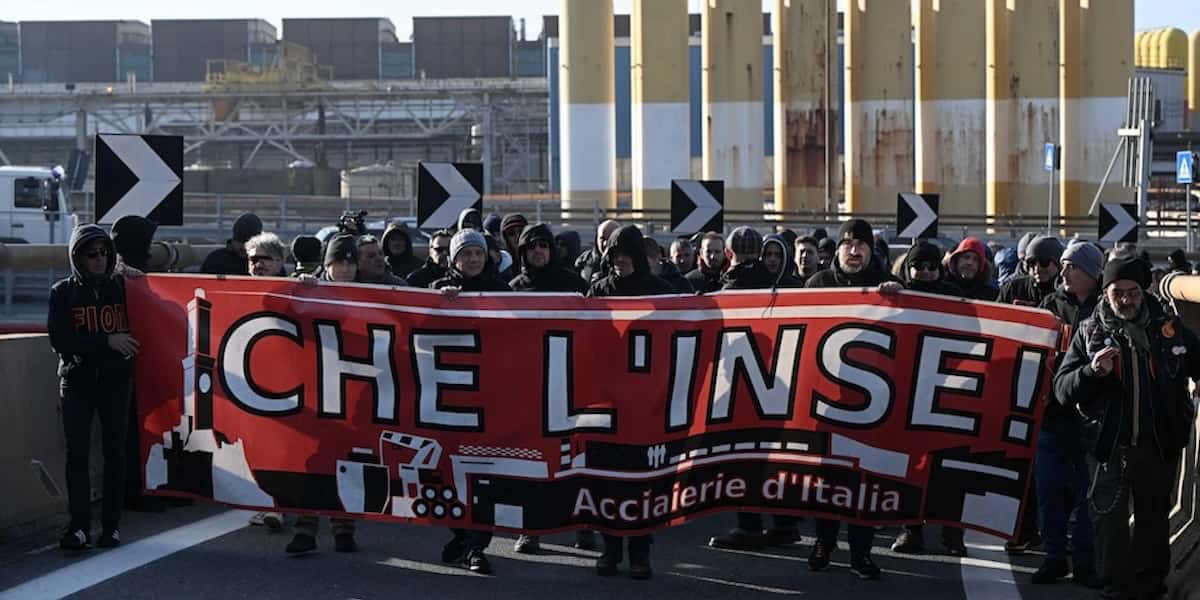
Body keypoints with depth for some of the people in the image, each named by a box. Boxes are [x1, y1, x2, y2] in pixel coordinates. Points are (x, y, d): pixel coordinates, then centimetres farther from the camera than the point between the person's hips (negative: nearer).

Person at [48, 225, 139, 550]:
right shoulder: (63, 292, 3)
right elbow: (59, 339, -9)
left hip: (116, 380, 1)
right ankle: (79, 526, -3)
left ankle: (111, 526, 5)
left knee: (115, 453, 0)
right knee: (77, 454, -5)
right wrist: (107, 341, -16)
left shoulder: (123, 286, 6)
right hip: (77, 381, -1)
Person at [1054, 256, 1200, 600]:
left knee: (1154, 518, 14)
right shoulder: (1090, 332, 0)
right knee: (1110, 520, 0)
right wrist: (1092, 371, -22)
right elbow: (1061, 389, -4)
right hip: (1109, 445, -2)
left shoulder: (1170, 328, 3)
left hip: (1159, 444, 2)